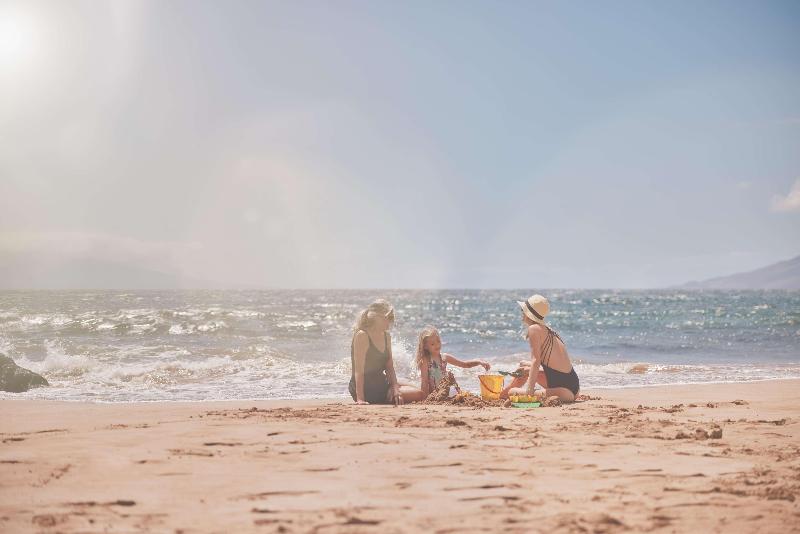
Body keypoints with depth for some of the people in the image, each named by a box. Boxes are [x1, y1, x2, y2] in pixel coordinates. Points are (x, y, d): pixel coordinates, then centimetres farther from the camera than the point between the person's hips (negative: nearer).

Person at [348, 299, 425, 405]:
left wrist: (395, 388, -9)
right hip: (366, 389, -8)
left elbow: (389, 367, 8)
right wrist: (360, 399, -26)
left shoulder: (386, 336, 10)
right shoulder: (362, 335, -16)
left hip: (381, 385, 8)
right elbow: (359, 369, -20)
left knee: (419, 394, -2)